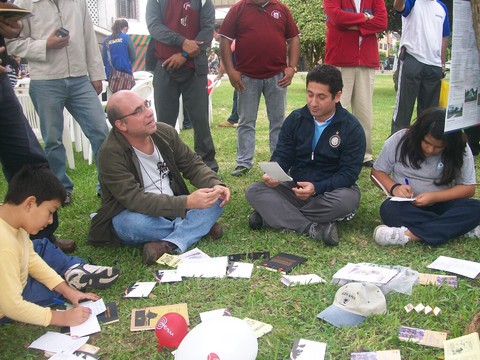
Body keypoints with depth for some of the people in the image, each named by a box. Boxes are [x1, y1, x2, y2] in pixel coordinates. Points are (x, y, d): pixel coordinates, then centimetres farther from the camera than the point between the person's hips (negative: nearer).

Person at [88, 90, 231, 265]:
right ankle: (197, 227, -12)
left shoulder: (165, 132, -5)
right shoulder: (111, 153, -23)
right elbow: (134, 199, -31)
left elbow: (193, 164, 2)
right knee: (134, 223, -38)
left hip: (174, 210, 5)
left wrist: (216, 185, -19)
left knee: (217, 199, -13)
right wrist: (187, 202, -39)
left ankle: (169, 245, -30)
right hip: (133, 216, -5)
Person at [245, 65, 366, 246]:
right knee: (254, 190, -20)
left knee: (348, 199, -37)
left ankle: (271, 216, -25)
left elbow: (349, 172, -13)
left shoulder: (352, 128, -8)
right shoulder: (295, 119, 1)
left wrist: (317, 188, -30)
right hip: (296, 189, 3)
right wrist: (272, 174, -25)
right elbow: (281, 156, 0)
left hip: (331, 190, -2)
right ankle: (313, 228, -33)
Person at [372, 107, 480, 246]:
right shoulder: (399, 140, -8)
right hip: (407, 206, -1)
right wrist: (394, 187, -20)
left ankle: (409, 235, -37)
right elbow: (377, 172, 0)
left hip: (442, 204, 1)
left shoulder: (460, 150, -7)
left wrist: (434, 197, -19)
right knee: (389, 209, -35)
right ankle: (455, 226, -30)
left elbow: (469, 188, -4)